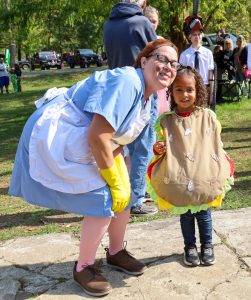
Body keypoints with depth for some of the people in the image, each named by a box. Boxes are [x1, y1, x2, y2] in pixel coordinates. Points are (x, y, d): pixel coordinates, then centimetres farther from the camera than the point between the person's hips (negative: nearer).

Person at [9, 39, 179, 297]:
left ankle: (116, 252, 32)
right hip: (54, 137, -10)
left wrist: (122, 182, 1)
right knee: (103, 200, -10)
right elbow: (97, 136, -29)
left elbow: (117, 140, 12)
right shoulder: (127, 81, -23)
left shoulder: (147, 99, 8)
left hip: (81, 145, 10)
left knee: (123, 194, 10)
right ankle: (83, 268, 11)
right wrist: (114, 182, -18)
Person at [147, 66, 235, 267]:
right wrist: (157, 150, -22)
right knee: (185, 215, 15)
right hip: (179, 179, 0)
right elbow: (162, 150, 0)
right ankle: (190, 247, 34)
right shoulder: (166, 121, -8)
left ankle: (207, 245, 36)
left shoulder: (208, 116, -6)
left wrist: (223, 170, 0)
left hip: (205, 177, 0)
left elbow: (217, 145, 3)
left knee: (204, 213, 15)